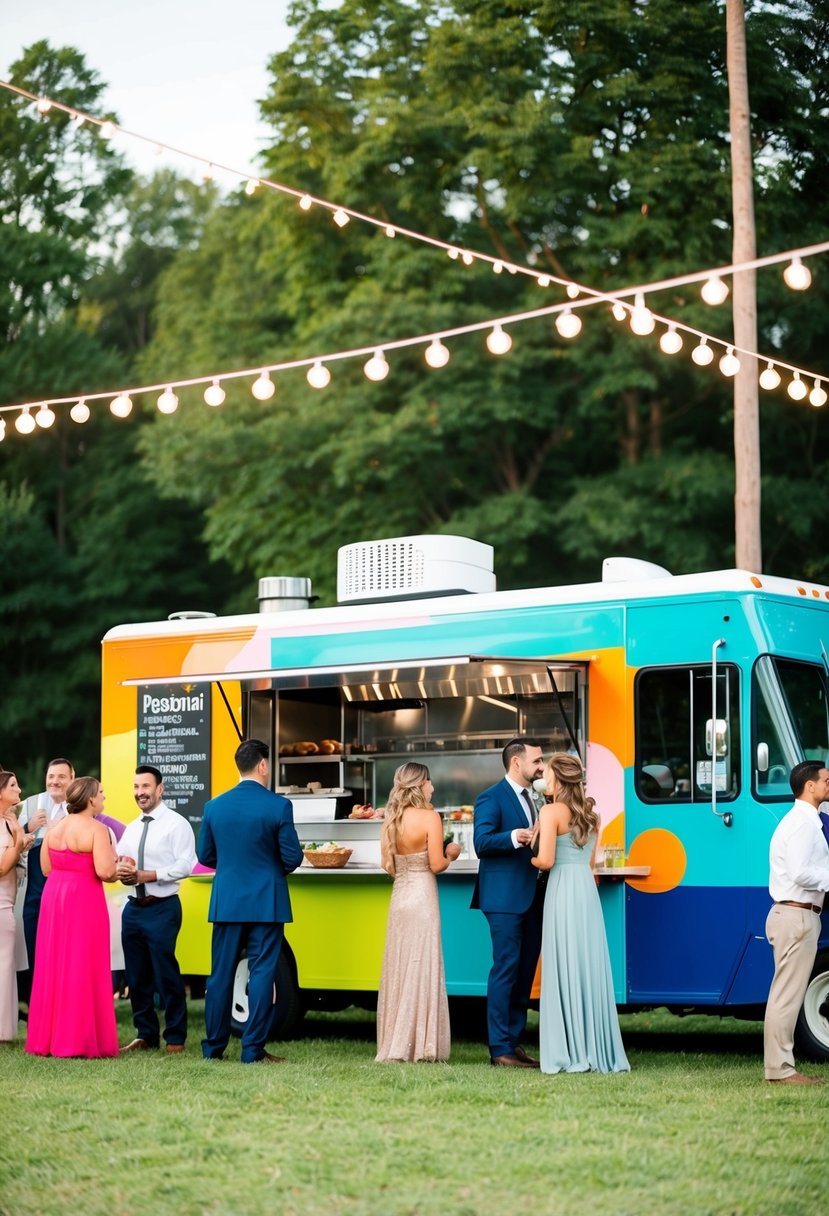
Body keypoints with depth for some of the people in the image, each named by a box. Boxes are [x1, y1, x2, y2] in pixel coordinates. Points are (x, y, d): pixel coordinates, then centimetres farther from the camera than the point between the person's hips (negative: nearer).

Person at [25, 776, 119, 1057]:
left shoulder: (55, 828, 8)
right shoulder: (96, 829, -13)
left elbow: (46, 868, 12)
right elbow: (105, 871, -20)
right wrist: (112, 855, 0)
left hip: (53, 897, 7)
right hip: (84, 900, -7)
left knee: (53, 967, 11)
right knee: (82, 969, -1)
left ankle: (48, 1037, 16)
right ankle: (79, 1040, 1)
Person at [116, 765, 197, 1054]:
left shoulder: (176, 824, -6)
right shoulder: (132, 828, 17)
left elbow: (185, 866, -14)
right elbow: (117, 859, 20)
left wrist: (145, 875, -17)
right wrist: (119, 871, -4)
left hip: (162, 908, -7)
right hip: (133, 908, 7)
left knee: (166, 975, -6)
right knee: (136, 976, 10)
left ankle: (175, 1038, 4)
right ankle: (146, 1035, 21)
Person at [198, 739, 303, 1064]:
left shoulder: (214, 806, 1)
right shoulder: (278, 806, -9)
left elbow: (205, 856, 8)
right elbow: (292, 857, -8)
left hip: (227, 902, 3)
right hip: (267, 903, -3)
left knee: (221, 975, 10)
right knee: (262, 974, 0)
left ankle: (213, 1047, 16)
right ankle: (253, 1050, -1)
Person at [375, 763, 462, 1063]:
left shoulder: (392, 819, 8)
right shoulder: (430, 817, -10)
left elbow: (388, 865, 11)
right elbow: (436, 865, -13)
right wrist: (451, 855, 5)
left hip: (399, 898, 6)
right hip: (422, 897, -6)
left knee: (399, 970, 11)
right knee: (421, 969, -2)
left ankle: (393, 1044, 15)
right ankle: (419, 1046, -1)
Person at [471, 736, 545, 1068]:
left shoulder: (531, 799, 18)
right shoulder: (492, 798, -8)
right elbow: (482, 843, -18)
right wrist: (514, 837, -33)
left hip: (531, 898, 9)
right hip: (505, 899, -9)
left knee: (525, 972, 10)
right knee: (506, 969, -8)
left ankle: (515, 1042, 17)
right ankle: (500, 1049, -6)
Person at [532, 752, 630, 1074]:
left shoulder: (552, 811, -8)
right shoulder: (590, 814, 15)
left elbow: (546, 860, -13)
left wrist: (530, 860, 5)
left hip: (563, 890, -7)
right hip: (588, 890, 7)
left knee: (565, 969, -3)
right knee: (590, 968, 8)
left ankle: (571, 1054, -2)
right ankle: (598, 1052, 11)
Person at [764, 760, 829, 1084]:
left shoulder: (802, 820, 18)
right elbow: (801, 873, -24)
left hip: (795, 914, 11)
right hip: (797, 916, -11)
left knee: (787, 994, 11)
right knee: (787, 995, -8)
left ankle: (780, 1066, 15)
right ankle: (779, 1069, -6)